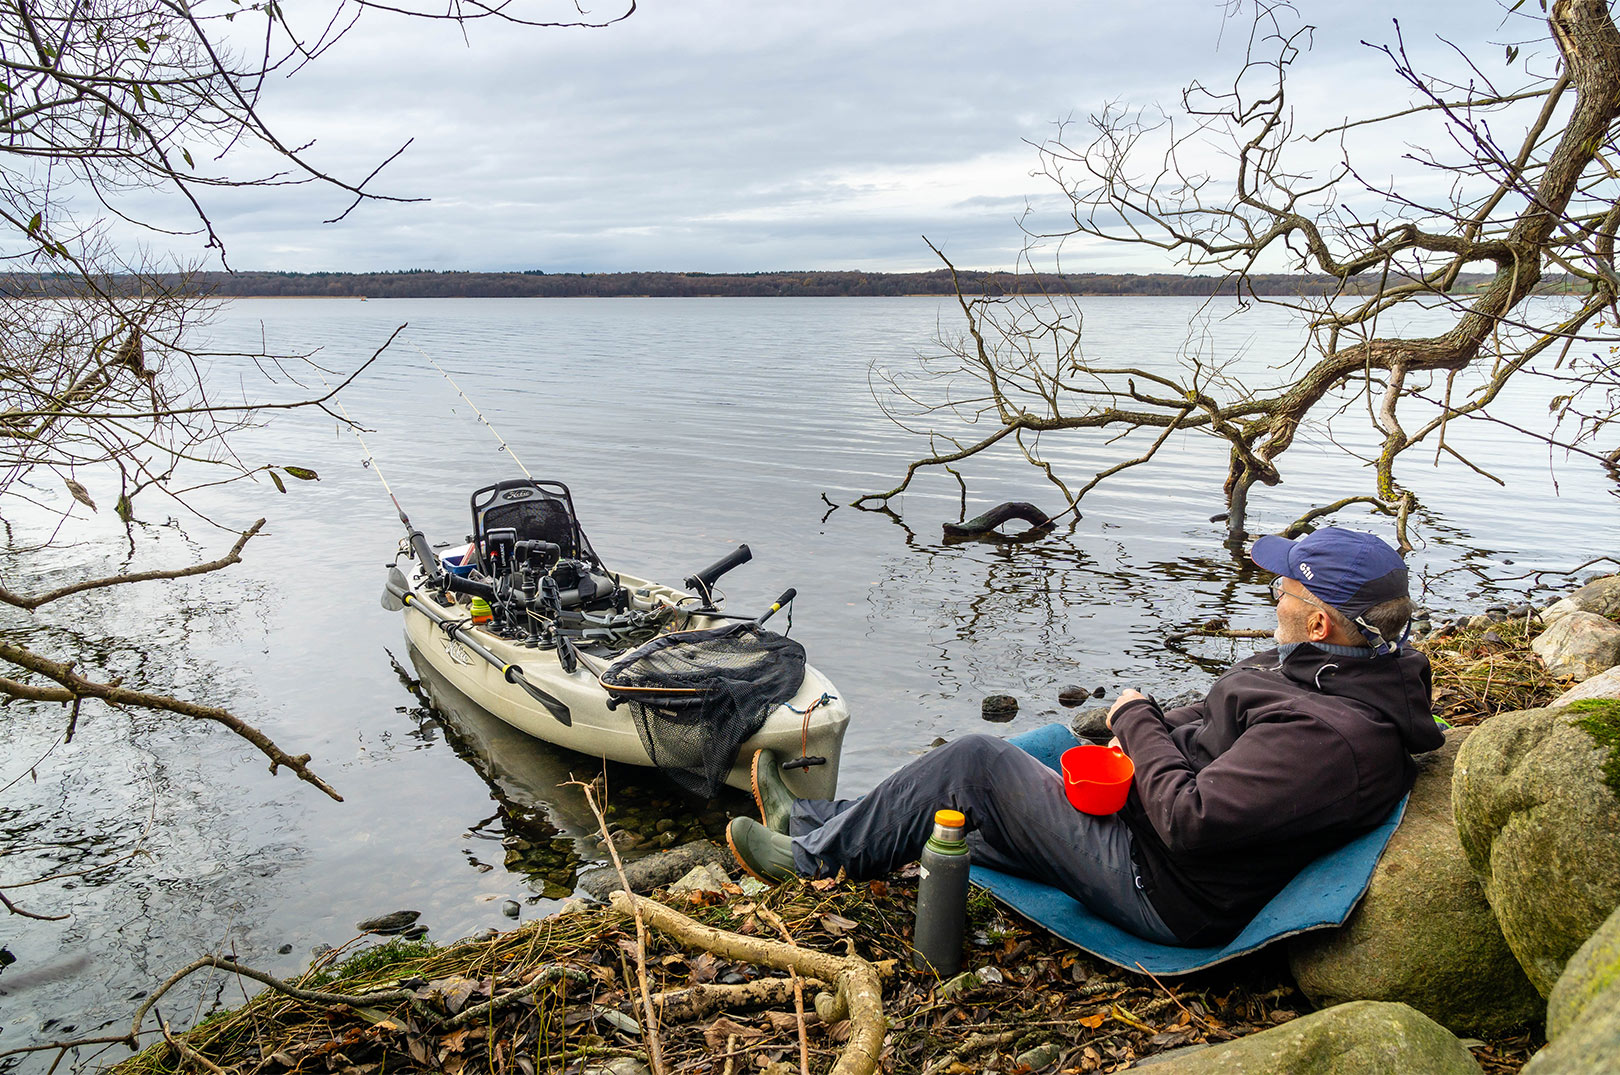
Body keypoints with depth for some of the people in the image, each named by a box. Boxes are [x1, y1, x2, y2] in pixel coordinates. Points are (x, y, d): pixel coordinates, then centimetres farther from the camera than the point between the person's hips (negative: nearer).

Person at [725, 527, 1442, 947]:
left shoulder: (1330, 736, -30)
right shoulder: (1354, 669, 2)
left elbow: (1191, 820, -32)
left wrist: (1138, 723, -18)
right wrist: (1152, 737, 1)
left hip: (1164, 894, -9)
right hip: (1152, 836, 9)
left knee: (975, 764, -7)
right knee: (977, 811, 13)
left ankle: (810, 855, 11)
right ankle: (812, 823, 29)